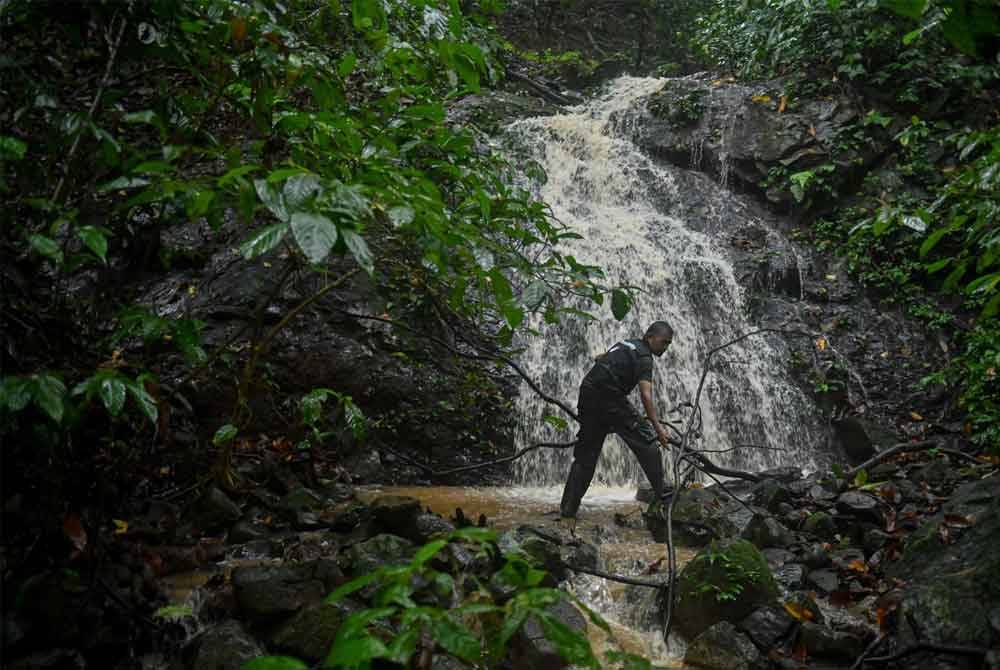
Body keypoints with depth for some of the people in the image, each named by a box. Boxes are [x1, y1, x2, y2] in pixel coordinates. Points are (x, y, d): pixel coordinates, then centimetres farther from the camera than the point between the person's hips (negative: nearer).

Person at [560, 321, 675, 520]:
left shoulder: (625, 344, 21)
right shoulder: (643, 356, -6)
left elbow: (600, 358, 37)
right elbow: (645, 394, -19)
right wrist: (658, 427, -25)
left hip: (587, 393, 9)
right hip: (610, 397, -8)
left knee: (585, 454, 12)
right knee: (647, 441, -1)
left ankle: (568, 508, 10)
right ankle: (663, 496, -3)